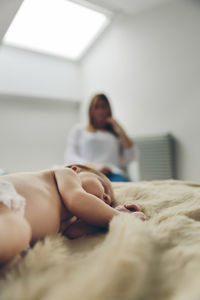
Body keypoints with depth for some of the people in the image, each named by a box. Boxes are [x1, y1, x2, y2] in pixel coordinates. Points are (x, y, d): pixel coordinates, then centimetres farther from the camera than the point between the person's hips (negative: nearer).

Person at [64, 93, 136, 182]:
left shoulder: (116, 133, 26)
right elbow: (69, 158, 7)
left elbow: (130, 158, 12)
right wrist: (93, 166, -11)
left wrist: (120, 129, 12)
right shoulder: (78, 129, 22)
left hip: (114, 173, 2)